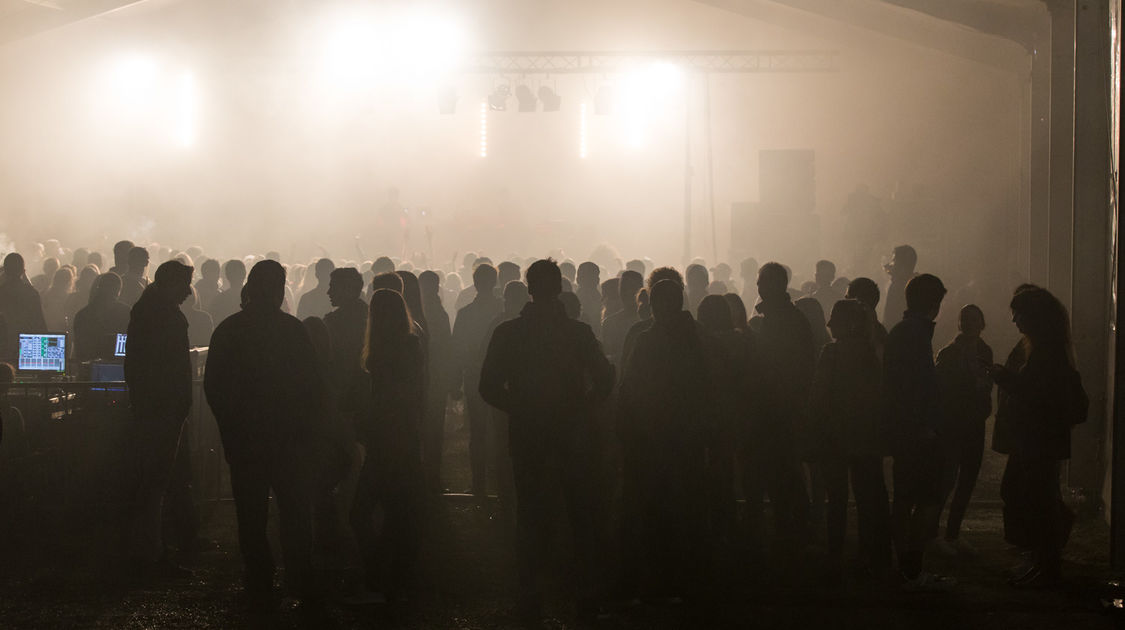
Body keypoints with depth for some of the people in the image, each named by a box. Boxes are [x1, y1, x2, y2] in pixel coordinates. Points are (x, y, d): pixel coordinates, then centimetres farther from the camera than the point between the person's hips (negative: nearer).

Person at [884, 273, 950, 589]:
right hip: (920, 432, -10)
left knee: (904, 499, 13)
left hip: (901, 431, 10)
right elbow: (923, 383, -21)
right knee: (928, 500, -7)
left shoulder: (897, 332, 15)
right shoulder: (918, 333, -14)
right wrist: (928, 426, -19)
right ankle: (914, 569, -9)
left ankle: (905, 566, 20)